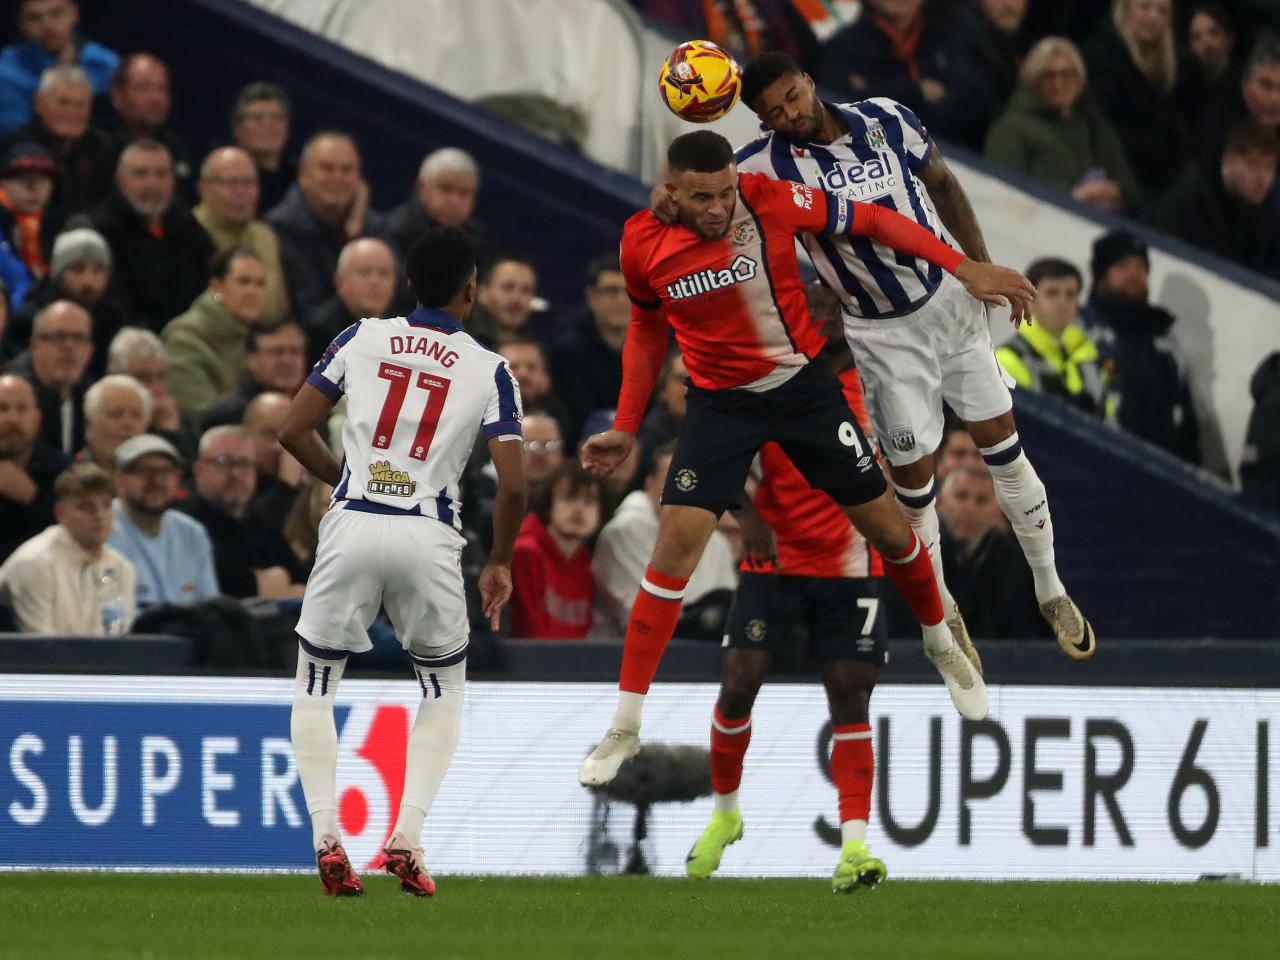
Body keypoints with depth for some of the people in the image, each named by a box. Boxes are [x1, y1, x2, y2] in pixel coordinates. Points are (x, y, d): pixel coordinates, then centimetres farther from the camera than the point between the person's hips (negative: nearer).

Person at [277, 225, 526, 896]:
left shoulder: (362, 339, 8)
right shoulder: (488, 371, 4)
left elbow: (293, 431, 6)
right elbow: (513, 485, -2)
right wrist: (500, 563, 14)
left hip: (353, 524, 0)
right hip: (430, 537, 0)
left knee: (315, 686, 17)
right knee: (444, 691, 21)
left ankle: (325, 836, -1)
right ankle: (405, 839, 4)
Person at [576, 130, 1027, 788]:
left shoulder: (770, 201, -20)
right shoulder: (643, 243, -14)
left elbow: (872, 220, -9)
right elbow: (647, 330, 6)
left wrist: (964, 268, -13)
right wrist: (625, 429, 7)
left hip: (803, 385, 0)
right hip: (721, 404, 0)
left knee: (887, 529, 8)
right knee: (677, 540, -16)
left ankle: (940, 642, 40)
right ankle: (624, 727, -10)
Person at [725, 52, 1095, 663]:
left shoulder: (885, 120, -8)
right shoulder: (770, 164, -16)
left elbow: (941, 187, 6)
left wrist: (984, 267, 7)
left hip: (950, 298, 2)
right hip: (881, 333, -2)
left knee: (1002, 445, 8)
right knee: (913, 478, 1)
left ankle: (1050, 592, 24)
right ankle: (944, 618, 21)